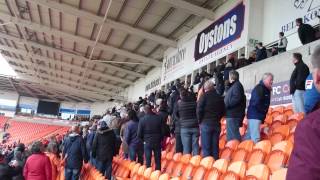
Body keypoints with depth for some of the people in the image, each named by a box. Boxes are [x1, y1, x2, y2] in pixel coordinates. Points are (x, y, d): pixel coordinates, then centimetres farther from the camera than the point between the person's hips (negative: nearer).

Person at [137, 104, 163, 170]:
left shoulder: (142, 120, -11)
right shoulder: (159, 118, -8)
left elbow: (139, 134, -8)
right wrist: (160, 139, 9)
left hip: (147, 142, -1)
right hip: (157, 142, 1)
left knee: (148, 161, 8)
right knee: (158, 160, 12)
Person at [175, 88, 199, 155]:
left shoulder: (179, 104, -3)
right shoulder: (194, 102, 0)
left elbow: (176, 115, 10)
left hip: (184, 128, -1)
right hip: (195, 127, 1)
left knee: (186, 148, 2)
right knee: (195, 147, 7)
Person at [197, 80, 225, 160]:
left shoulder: (204, 96, -7)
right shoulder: (220, 97, 8)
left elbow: (199, 110, -11)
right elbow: (223, 111, 13)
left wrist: (200, 121, 1)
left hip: (206, 123, -5)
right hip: (217, 124, 5)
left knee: (206, 148, -1)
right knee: (215, 147, 10)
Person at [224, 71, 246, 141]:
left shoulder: (237, 85, -10)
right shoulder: (234, 85, 19)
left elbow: (237, 98, -23)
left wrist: (227, 104, -18)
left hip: (233, 115, -10)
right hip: (231, 114, 10)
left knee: (234, 136, -9)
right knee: (230, 136, 17)